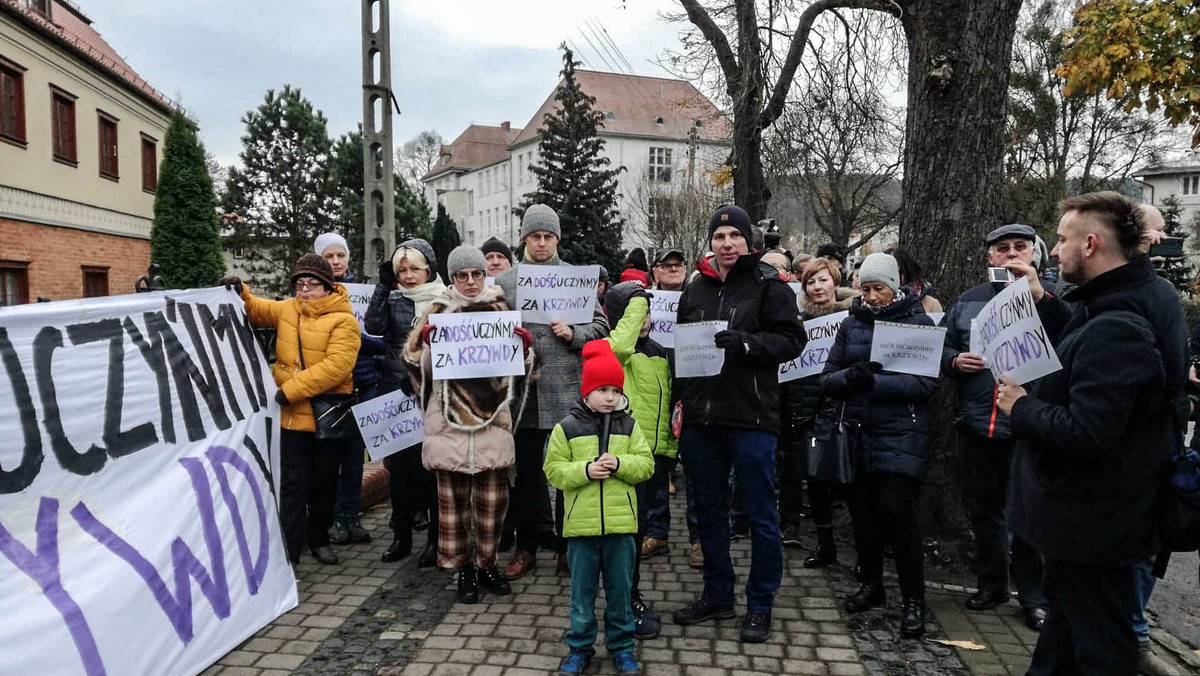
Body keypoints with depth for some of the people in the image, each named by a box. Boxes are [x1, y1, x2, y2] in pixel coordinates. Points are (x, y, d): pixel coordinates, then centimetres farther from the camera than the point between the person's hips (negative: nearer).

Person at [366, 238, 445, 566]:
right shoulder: (393, 299, 8)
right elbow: (374, 327, -9)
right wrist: (383, 285, -12)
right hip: (396, 392, 3)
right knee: (399, 464, 9)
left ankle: (436, 537, 14)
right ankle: (401, 535, 23)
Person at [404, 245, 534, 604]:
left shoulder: (500, 309, 10)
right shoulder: (438, 311, 5)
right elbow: (416, 361, 2)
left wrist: (524, 345, -7)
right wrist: (425, 340, -18)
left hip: (492, 415, 1)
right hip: (450, 417, -1)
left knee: (493, 496, 5)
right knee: (453, 496, 3)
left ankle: (487, 564, 21)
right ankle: (463, 567, 17)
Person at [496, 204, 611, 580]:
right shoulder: (505, 281, 6)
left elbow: (601, 325, 4)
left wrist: (574, 333, -13)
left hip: (567, 391, -1)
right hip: (524, 390, 1)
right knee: (527, 473, 11)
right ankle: (526, 548, 24)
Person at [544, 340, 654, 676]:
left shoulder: (629, 425, 2)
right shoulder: (566, 427, -3)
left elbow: (646, 464, 1)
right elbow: (554, 470, -2)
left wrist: (619, 464, -17)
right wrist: (585, 470, -17)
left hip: (620, 523, 1)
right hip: (581, 524, -1)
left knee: (620, 589, 12)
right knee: (582, 591, 11)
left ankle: (622, 646, 28)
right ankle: (580, 647, 27)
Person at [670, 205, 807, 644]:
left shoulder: (768, 285, -2)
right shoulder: (695, 290, 13)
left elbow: (792, 340, -9)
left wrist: (743, 342, -22)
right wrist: (681, 399, 9)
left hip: (751, 418, -5)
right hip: (701, 418, 5)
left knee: (760, 515, 5)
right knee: (709, 510, 15)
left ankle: (760, 604, 19)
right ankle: (717, 595, 30)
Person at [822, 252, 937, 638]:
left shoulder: (918, 322, -2)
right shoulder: (852, 324, 10)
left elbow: (926, 382, -13)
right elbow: (827, 378, 6)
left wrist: (875, 381, -23)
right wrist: (848, 376, -16)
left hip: (900, 435, -4)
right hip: (859, 432, 4)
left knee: (897, 511, -9)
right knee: (862, 509, 9)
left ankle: (913, 600, 6)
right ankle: (872, 584, 29)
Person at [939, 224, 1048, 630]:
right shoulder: (968, 302, 10)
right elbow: (941, 349, 14)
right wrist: (955, 361, -6)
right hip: (976, 427, 4)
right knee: (983, 511, 16)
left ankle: (1034, 596, 22)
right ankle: (991, 584, 34)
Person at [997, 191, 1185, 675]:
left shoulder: (1116, 328, -31)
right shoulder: (1147, 296, 2)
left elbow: (1084, 433, -34)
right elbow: (1081, 343, 18)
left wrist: (1021, 408, -19)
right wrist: (1042, 301, 7)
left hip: (1092, 522, -10)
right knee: (1066, 612, 28)